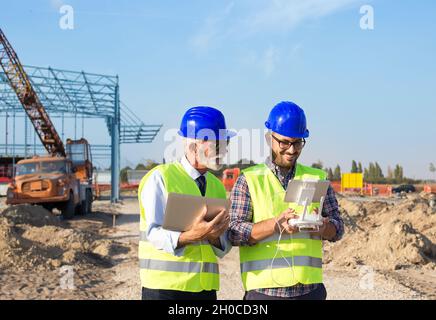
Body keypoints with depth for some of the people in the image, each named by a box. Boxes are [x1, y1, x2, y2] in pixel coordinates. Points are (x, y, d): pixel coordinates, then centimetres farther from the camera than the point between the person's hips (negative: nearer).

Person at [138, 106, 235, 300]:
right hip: (165, 287, -5)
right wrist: (192, 235, -30)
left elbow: (224, 246, 7)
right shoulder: (160, 178, -7)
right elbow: (154, 234, -14)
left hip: (206, 287, 5)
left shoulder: (217, 186, 11)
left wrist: (214, 236, -15)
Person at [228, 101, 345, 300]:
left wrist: (322, 225, -14)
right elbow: (234, 232, -5)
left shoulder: (317, 179, 11)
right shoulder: (249, 180, 3)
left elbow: (338, 229, 10)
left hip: (310, 289, 3)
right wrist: (276, 224, -20)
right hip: (264, 289, -2)